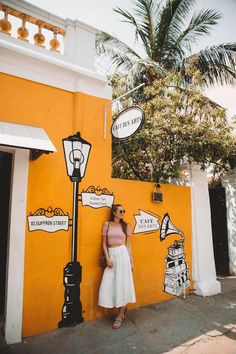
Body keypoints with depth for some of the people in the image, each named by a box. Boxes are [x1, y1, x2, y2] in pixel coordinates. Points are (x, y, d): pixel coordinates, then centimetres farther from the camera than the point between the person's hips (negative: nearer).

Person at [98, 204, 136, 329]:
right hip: (111, 254, 1)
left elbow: (128, 244, 6)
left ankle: (120, 316, 17)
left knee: (122, 283, 1)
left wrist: (131, 261, 3)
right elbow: (104, 243, 3)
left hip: (122, 254, -1)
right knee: (109, 284, 3)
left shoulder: (126, 226, 4)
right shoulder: (107, 224, 3)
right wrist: (107, 258, -7)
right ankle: (123, 308, 27)